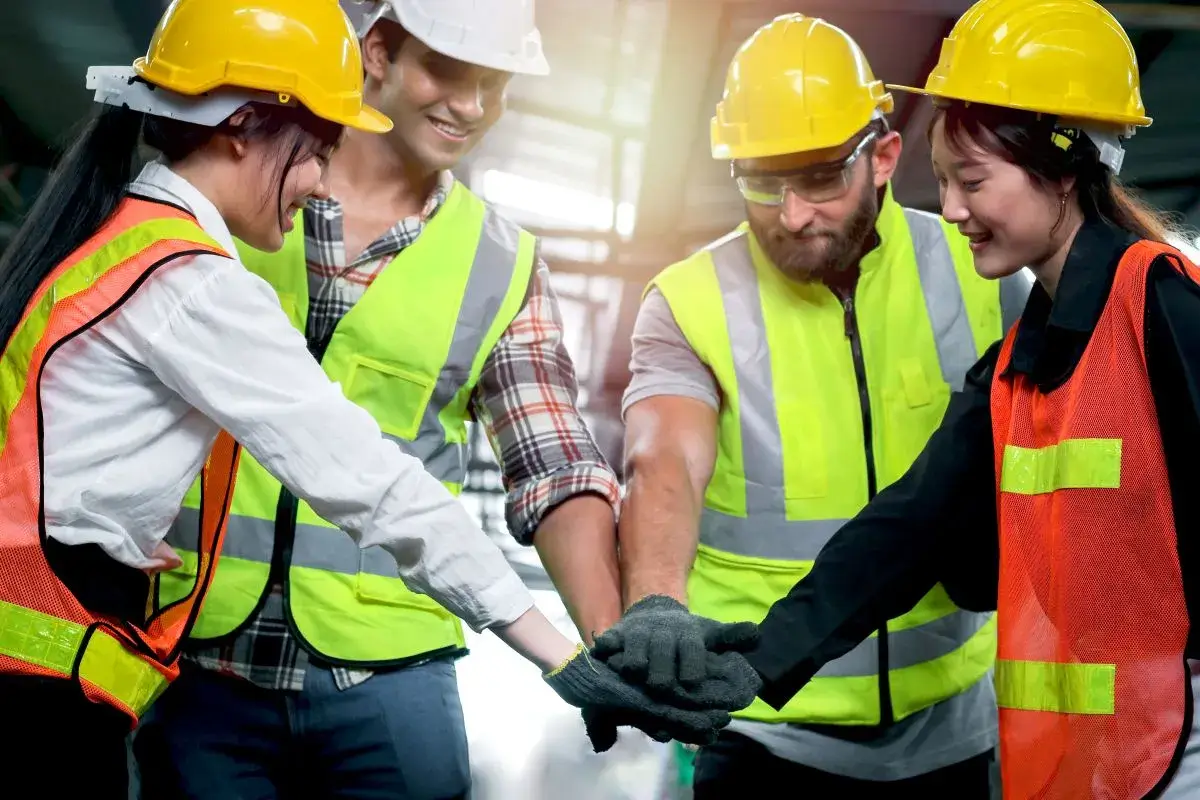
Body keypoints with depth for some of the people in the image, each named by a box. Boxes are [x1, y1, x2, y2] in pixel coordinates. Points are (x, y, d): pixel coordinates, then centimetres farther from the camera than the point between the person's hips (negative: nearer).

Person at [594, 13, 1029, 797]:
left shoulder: (977, 272, -3)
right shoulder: (690, 303, -10)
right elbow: (664, 468, -26)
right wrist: (655, 605, -43)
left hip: (950, 725, 3)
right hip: (768, 732, -2)